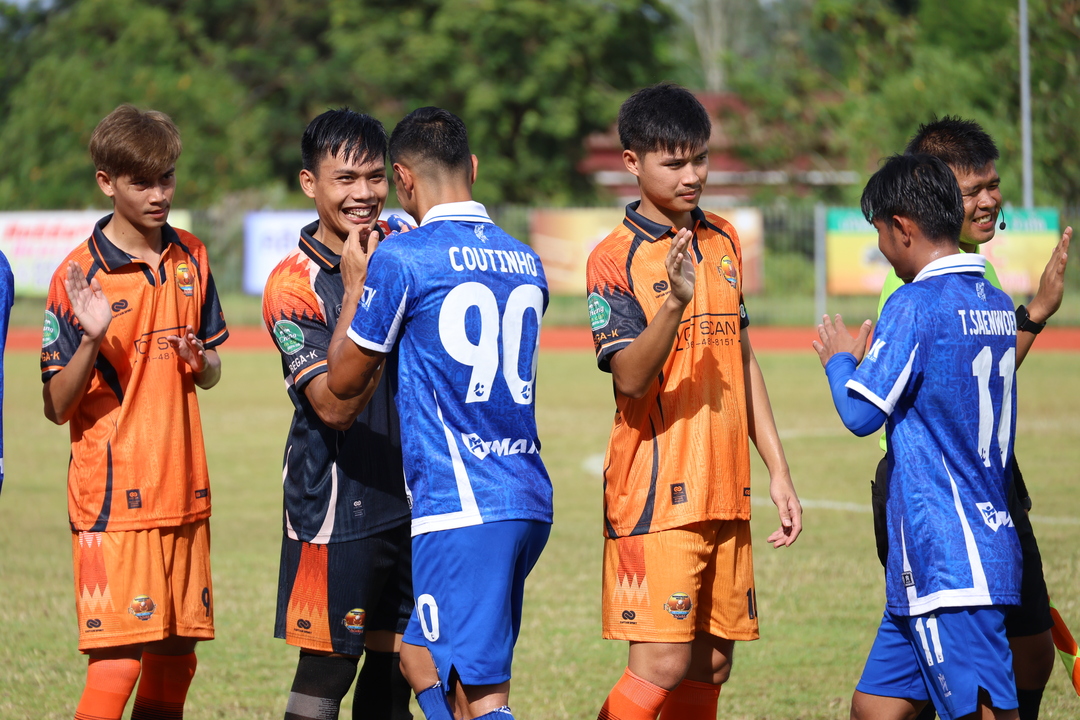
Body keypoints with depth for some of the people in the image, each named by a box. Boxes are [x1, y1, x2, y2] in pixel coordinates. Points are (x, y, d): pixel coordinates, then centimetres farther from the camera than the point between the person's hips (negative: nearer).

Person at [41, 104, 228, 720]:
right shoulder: (80, 276, -8)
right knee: (117, 663, -14)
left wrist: (200, 358, -5)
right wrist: (91, 339, -25)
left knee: (176, 657, 8)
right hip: (113, 500, -6)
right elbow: (57, 407, -8)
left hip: (184, 493, 6)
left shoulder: (190, 259, 9)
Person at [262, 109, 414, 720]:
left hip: (414, 493, 6)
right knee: (326, 669, -3)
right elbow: (335, 406, -23)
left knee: (395, 663, 10)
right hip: (337, 502, -6)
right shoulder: (295, 284, -11)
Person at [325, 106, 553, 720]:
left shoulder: (400, 259, -7)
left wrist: (355, 285, 17)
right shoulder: (527, 264, 13)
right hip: (529, 501, 7)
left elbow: (344, 380, 2)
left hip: (460, 507, -7)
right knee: (422, 656, 20)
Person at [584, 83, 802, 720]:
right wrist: (675, 302, -32)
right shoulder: (615, 258, -8)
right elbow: (631, 378, -17)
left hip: (726, 493, 7)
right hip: (656, 493, -7)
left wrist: (778, 471, 17)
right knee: (662, 664, -14)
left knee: (711, 666, 6)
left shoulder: (724, 242, 13)